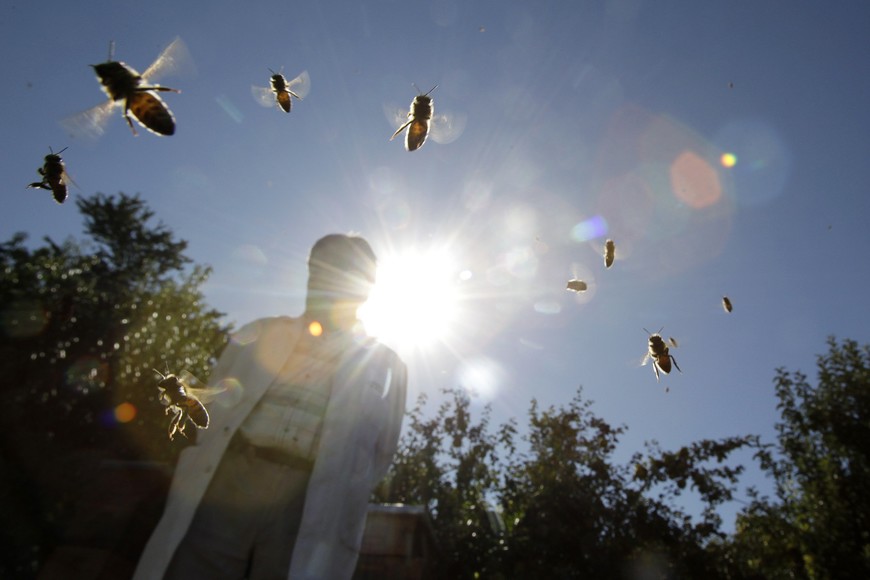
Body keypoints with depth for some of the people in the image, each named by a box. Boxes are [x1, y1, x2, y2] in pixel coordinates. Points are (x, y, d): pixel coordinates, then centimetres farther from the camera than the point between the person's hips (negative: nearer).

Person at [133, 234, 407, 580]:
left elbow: (380, 454, 11)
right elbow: (208, 401, 15)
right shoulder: (261, 333, 15)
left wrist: (342, 500, -2)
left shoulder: (385, 366, 9)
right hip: (225, 483, 2)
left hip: (311, 508, -1)